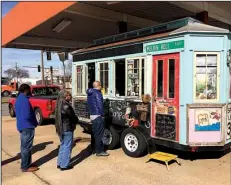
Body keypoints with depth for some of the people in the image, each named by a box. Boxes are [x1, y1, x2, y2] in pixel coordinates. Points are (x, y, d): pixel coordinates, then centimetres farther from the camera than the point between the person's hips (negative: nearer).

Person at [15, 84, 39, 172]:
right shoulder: (24, 100, -21)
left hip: (22, 126, 10)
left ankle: (24, 164, 29)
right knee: (27, 147, 0)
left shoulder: (19, 99, 11)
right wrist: (35, 122, -11)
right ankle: (25, 167, 10)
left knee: (24, 147, 18)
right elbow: (27, 116, -28)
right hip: (27, 127, -10)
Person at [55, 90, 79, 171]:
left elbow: (58, 117, 11)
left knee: (63, 145, 19)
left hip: (60, 129, 9)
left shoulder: (59, 105, 6)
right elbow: (73, 117, -13)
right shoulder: (66, 106, -20)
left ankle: (60, 163, 27)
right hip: (67, 129, -9)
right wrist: (76, 120, 8)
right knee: (67, 147, 2)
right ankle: (64, 165, 10)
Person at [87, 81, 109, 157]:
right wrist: (102, 114, -12)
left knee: (95, 132, 18)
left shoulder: (90, 93, 14)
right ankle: (99, 151, 1)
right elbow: (100, 105, -20)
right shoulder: (97, 93, -15)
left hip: (92, 115, 9)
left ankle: (94, 147, 28)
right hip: (98, 115, -9)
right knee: (99, 133, -4)